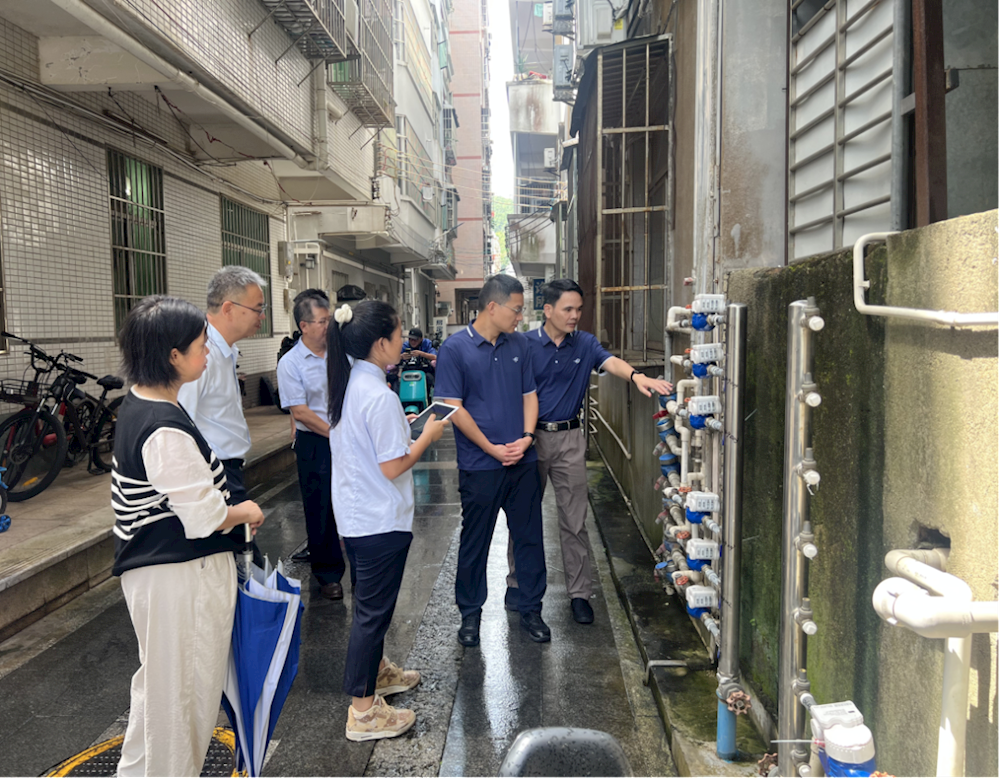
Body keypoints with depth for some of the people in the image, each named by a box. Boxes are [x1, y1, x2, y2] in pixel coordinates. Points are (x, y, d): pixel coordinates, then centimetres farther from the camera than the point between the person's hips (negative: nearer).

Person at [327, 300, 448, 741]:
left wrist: (402, 428, 13)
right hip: (381, 521, -9)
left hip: (353, 514, 9)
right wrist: (427, 437, -9)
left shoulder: (347, 385, 4)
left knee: (372, 603, 24)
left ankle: (376, 672, 43)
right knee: (373, 610, 2)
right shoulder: (380, 397, -24)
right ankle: (362, 712, 15)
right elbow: (393, 467, -22)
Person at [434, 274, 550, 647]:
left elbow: (529, 394, 11)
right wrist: (493, 449, -13)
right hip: (479, 465, -4)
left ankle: (531, 609, 27)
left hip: (523, 460, 4)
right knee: (474, 541, 9)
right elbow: (454, 408, -11)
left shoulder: (518, 344, 7)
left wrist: (527, 437, -6)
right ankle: (470, 612, 27)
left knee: (529, 537, 11)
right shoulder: (455, 348, -9)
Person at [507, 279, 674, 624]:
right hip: (530, 437, -1)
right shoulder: (526, 345, -4)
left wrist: (636, 376, -38)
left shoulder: (585, 343, 2)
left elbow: (610, 362, -17)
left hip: (569, 439, 1)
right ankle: (517, 583, 28)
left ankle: (579, 592, 15)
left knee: (575, 520, 4)